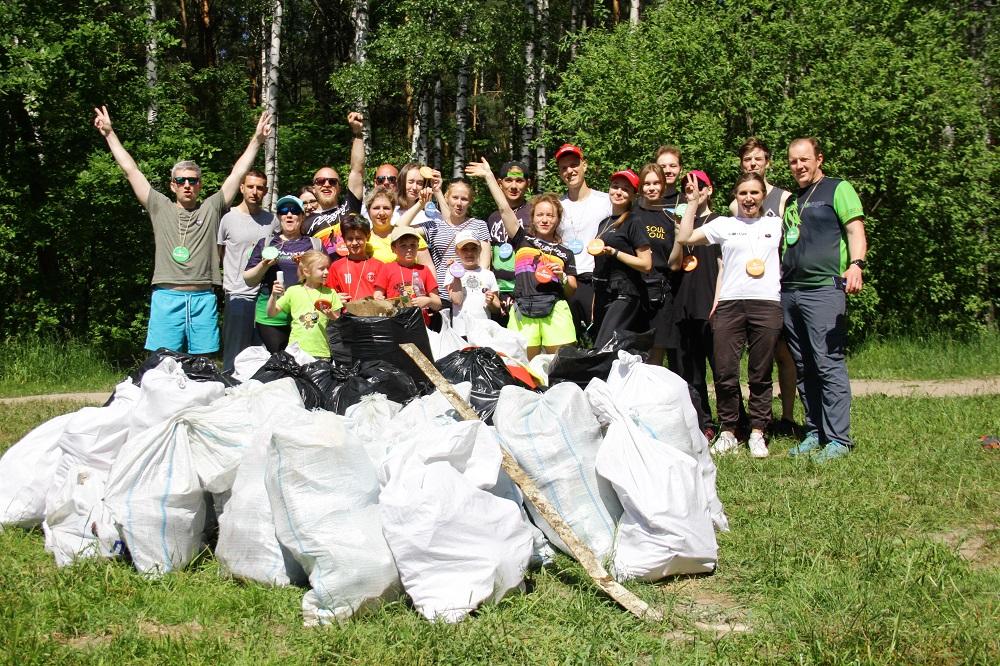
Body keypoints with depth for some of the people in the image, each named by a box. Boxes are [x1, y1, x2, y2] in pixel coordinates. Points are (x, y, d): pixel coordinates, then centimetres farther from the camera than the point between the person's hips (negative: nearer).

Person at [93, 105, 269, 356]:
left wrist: (257, 139, 7)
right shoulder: (159, 208, 12)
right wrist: (110, 134, 14)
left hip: (203, 298, 0)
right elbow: (131, 170, 13)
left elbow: (238, 174, 10)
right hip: (166, 297, 0)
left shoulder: (211, 209, 12)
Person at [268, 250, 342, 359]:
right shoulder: (293, 291, 4)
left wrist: (331, 316, -12)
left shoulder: (330, 293, 6)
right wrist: (273, 296, -10)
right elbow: (271, 313, 6)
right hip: (296, 350, 0)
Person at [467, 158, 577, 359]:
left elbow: (572, 291, 15)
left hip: (555, 311, 0)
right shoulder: (523, 240, 13)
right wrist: (489, 176, 6)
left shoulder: (565, 253, 14)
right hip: (523, 311, 0)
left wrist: (562, 277, -6)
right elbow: (504, 209, 7)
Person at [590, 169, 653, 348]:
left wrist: (613, 252, -17)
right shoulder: (604, 223, 18)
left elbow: (646, 264, -11)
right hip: (602, 296, 8)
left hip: (623, 296, -8)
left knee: (602, 351, -19)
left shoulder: (633, 223, -5)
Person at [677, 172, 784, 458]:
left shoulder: (776, 225, 15)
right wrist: (693, 204, 6)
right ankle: (727, 432, 10)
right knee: (725, 373, -2)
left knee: (760, 375, 4)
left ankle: (757, 433, 12)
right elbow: (685, 238, 6)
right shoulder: (724, 225, 13)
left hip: (766, 304, 0)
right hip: (729, 304, 0)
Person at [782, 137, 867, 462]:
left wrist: (856, 264, -25)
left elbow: (855, 230, -9)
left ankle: (838, 439, -8)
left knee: (829, 365, -11)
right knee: (804, 369, 9)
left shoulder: (838, 189, 2)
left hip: (823, 289, -7)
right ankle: (815, 433, 16)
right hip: (789, 291, 7)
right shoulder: (792, 200, 22)